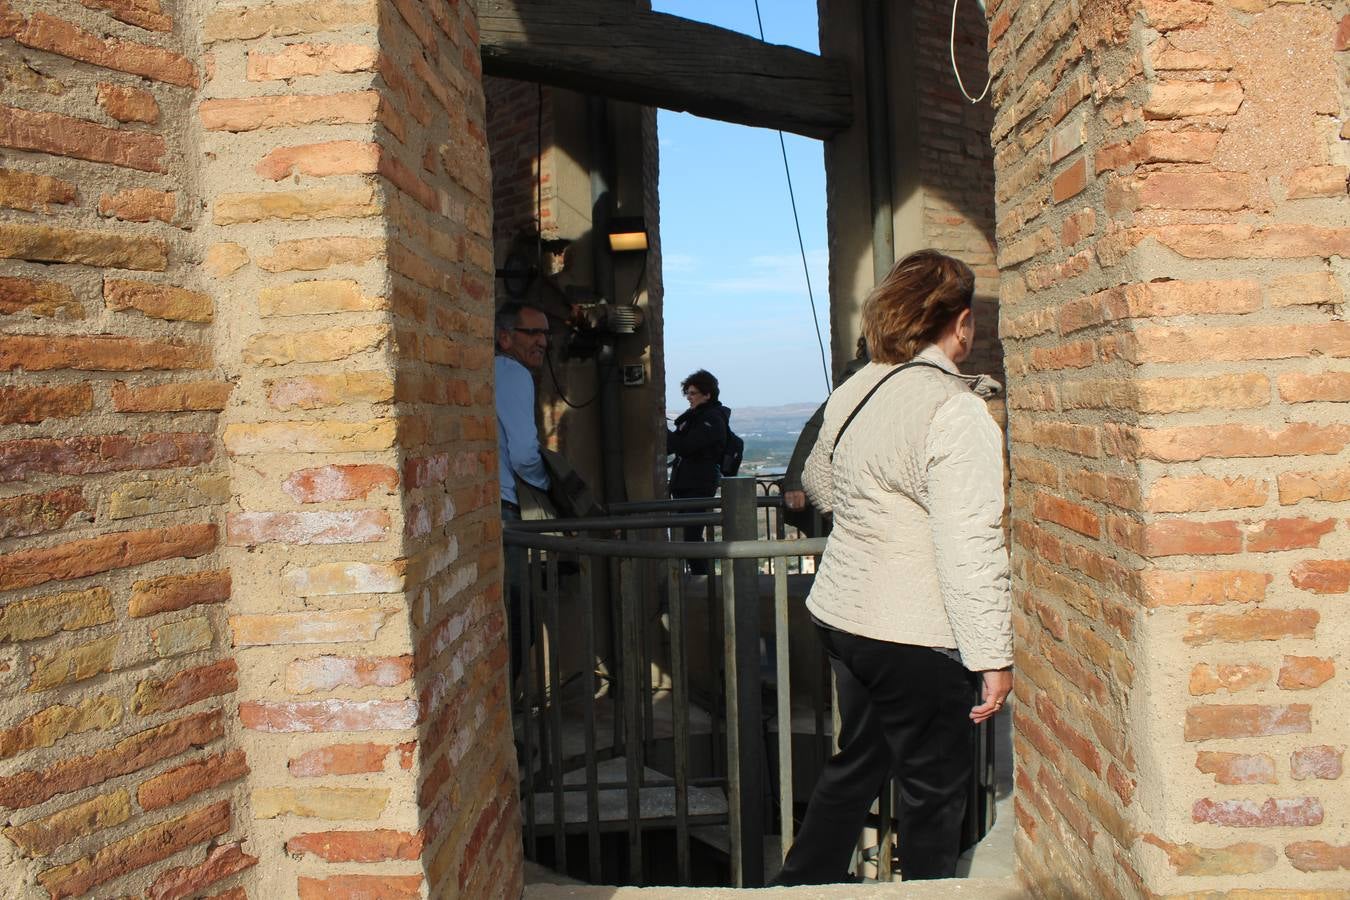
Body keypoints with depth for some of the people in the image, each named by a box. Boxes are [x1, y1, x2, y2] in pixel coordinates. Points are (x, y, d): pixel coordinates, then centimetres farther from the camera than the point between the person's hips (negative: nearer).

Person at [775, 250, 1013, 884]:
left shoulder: (852, 392, 6)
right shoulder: (954, 409, -18)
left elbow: (816, 480, 23)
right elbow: (970, 549, -22)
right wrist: (993, 657, -16)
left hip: (840, 614, 8)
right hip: (915, 639, -8)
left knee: (857, 762, 23)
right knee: (935, 788, 10)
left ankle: (802, 884, 32)